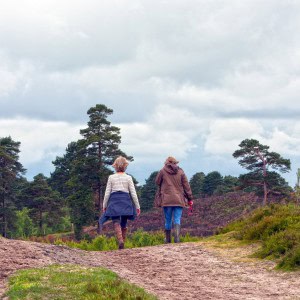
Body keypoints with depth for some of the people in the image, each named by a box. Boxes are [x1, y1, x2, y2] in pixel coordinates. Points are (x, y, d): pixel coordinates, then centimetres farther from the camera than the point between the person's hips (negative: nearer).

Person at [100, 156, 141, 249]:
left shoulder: (111, 177, 3)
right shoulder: (128, 178, 3)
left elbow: (107, 193, 2)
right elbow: (133, 193, 2)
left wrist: (104, 205, 11)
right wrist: (137, 206, 8)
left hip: (114, 201, -1)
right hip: (125, 200, 1)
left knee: (116, 223, -6)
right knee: (124, 224, 12)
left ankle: (120, 240, -28)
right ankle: (123, 242, 14)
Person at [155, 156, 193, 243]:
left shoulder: (163, 171, 0)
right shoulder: (180, 172, 4)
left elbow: (157, 182, 13)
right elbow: (186, 186, 5)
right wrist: (190, 199, 10)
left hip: (166, 199, 0)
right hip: (179, 200, 0)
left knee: (168, 220, 8)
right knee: (177, 220, -1)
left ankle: (168, 239, 16)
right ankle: (177, 238, -16)